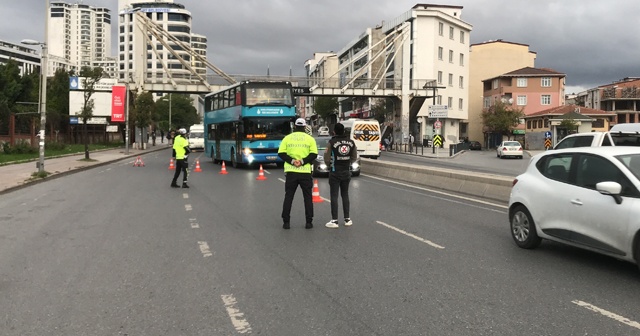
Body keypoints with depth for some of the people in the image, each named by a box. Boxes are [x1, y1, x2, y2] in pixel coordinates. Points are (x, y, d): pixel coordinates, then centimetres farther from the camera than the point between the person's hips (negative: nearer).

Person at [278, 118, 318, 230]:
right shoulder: (310, 138, 2)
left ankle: (286, 222, 7)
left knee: (288, 197, 8)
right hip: (305, 172, -1)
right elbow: (314, 154, -8)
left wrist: (292, 161, -9)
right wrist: (302, 161, -11)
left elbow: (281, 153, -3)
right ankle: (309, 222, 8)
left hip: (291, 171, 1)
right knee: (308, 197, 9)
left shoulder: (287, 138, 5)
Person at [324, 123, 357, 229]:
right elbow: (354, 158, 6)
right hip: (346, 172, 4)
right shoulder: (351, 142, 1)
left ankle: (334, 220, -1)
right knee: (345, 195, 14)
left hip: (335, 172, -4)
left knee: (334, 196, 0)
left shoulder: (332, 142, -11)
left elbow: (327, 159, -10)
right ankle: (347, 219, 17)